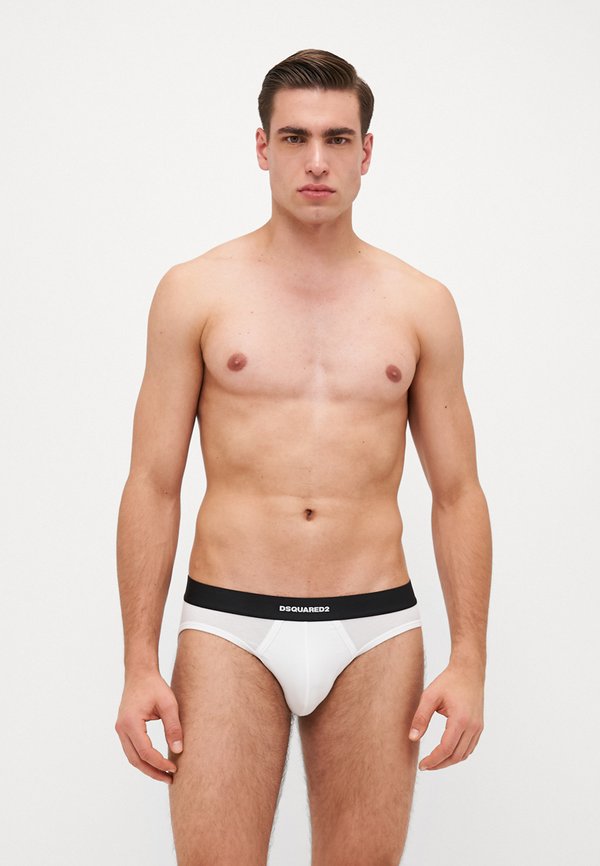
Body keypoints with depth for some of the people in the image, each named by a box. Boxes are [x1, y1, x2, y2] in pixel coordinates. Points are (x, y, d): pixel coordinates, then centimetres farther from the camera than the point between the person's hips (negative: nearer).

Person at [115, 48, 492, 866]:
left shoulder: (421, 305, 7)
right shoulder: (195, 292, 2)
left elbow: (457, 494, 9)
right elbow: (153, 486, 2)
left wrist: (469, 661, 2)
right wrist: (140, 664, -3)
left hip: (375, 630, 2)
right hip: (231, 624, -1)